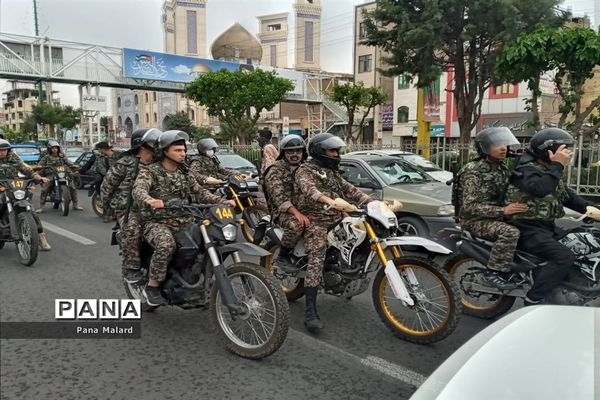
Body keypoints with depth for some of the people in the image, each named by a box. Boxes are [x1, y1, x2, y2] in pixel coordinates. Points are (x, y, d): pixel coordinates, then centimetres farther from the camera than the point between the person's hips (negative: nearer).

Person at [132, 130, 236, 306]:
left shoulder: (184, 173, 15)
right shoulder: (149, 171, -4)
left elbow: (200, 192, 12)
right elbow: (138, 189, -23)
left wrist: (222, 202, -4)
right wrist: (149, 200, -48)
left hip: (184, 221, 6)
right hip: (157, 223, -6)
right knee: (166, 244, -37)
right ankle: (152, 286, -15)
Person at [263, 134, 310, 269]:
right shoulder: (276, 171, -7)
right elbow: (279, 197, -21)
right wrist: (296, 213, -35)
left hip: (304, 207, 6)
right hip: (283, 211, -6)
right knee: (296, 225, -36)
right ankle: (282, 256, -13)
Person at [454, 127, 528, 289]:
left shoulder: (503, 168, 9)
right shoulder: (473, 171, -17)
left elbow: (506, 195, 21)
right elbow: (469, 206, -23)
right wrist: (503, 210, -30)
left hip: (497, 217, 8)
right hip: (475, 220, -8)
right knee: (510, 232, -31)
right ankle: (493, 272, -21)